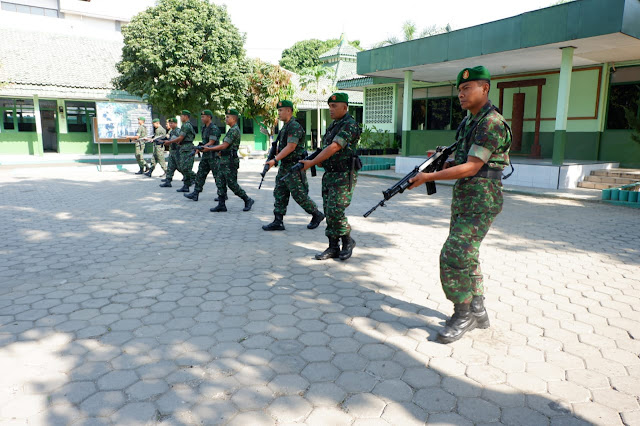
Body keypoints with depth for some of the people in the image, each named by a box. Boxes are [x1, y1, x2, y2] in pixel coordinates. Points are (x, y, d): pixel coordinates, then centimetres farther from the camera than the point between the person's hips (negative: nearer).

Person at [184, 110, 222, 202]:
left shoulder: (214, 129, -15)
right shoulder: (204, 128, 14)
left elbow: (211, 143, -21)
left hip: (213, 155, -9)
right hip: (205, 155, 9)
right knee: (200, 174, 5)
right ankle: (195, 194, 6)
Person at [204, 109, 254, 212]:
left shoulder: (234, 130, -16)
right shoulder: (232, 129, 17)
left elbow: (224, 145, -19)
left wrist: (209, 149, -13)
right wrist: (221, 152, 8)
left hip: (230, 161, -10)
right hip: (224, 160, 10)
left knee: (232, 183, -6)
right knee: (220, 182, 7)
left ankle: (248, 200, 6)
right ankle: (221, 205, 10)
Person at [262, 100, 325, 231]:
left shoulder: (294, 126, -16)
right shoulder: (285, 127, 15)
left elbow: (291, 147, -24)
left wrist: (275, 160, -26)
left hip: (294, 167, -10)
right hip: (284, 166, 10)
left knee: (299, 195, -3)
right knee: (279, 193, 7)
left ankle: (317, 215, 16)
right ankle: (278, 222, 11)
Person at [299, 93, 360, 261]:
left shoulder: (350, 125, -13)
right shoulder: (333, 125, 16)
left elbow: (334, 148, -22)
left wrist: (312, 162, -20)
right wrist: (319, 159, 1)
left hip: (344, 176, -9)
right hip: (329, 175, 9)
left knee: (335, 211, -12)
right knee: (329, 212, 7)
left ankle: (348, 241, 11)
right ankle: (333, 248, 15)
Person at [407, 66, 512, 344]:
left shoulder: (491, 123, -16)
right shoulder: (469, 121, 14)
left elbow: (471, 167, -21)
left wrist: (429, 177, -22)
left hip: (481, 203, -10)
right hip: (462, 199, 10)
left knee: (453, 256, -13)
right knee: (466, 257, 15)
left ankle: (463, 315, 4)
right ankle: (478, 312, 27)